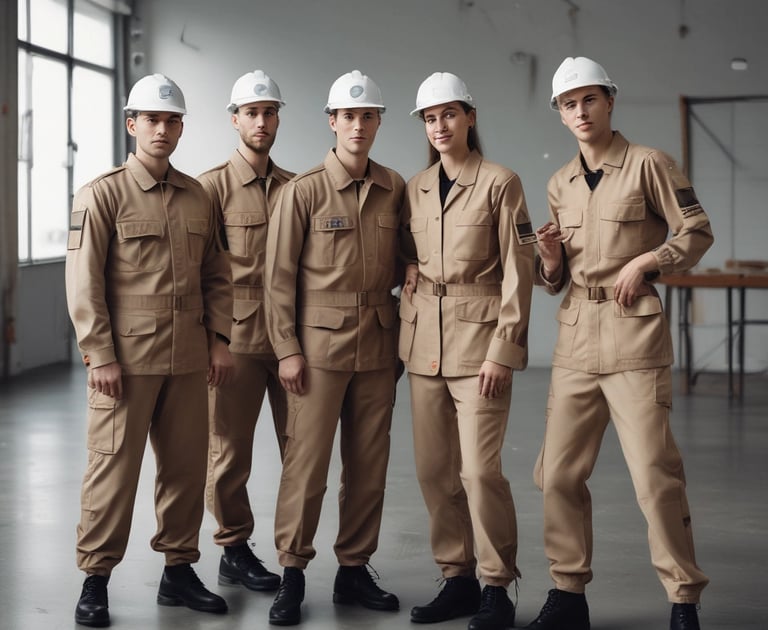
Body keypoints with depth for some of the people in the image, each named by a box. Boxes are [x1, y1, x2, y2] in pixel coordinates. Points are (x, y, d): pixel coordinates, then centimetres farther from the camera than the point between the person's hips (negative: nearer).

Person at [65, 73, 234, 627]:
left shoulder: (198, 197, 12)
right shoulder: (103, 194, -4)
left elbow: (216, 275, 15)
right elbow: (84, 283, -7)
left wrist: (220, 339, 7)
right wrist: (100, 355, -12)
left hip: (188, 361, 5)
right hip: (127, 359, -5)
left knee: (187, 465, 9)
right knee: (114, 468, -1)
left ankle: (179, 571, 22)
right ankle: (95, 581, 10)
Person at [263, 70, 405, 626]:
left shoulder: (394, 189, 7)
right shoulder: (304, 191, -4)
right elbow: (280, 275, -4)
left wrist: (402, 333, 3)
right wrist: (287, 349, -8)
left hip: (378, 344, 4)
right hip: (320, 341, -4)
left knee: (369, 462, 7)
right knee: (307, 460, -3)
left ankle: (354, 570, 19)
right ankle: (292, 575, 7)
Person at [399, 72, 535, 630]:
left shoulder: (500, 183, -4)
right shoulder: (414, 189, 12)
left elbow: (518, 273, -7)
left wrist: (502, 349, -12)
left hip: (478, 340, -5)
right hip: (424, 344, 5)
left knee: (480, 469, -8)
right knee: (435, 470, 6)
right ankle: (457, 579, 19)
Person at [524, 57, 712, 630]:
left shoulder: (647, 164, -2)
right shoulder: (560, 184, 14)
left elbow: (697, 232, -1)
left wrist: (646, 261, -13)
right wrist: (551, 257, -4)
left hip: (634, 333, -6)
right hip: (576, 336, 6)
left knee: (655, 475, -7)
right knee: (559, 474, 5)